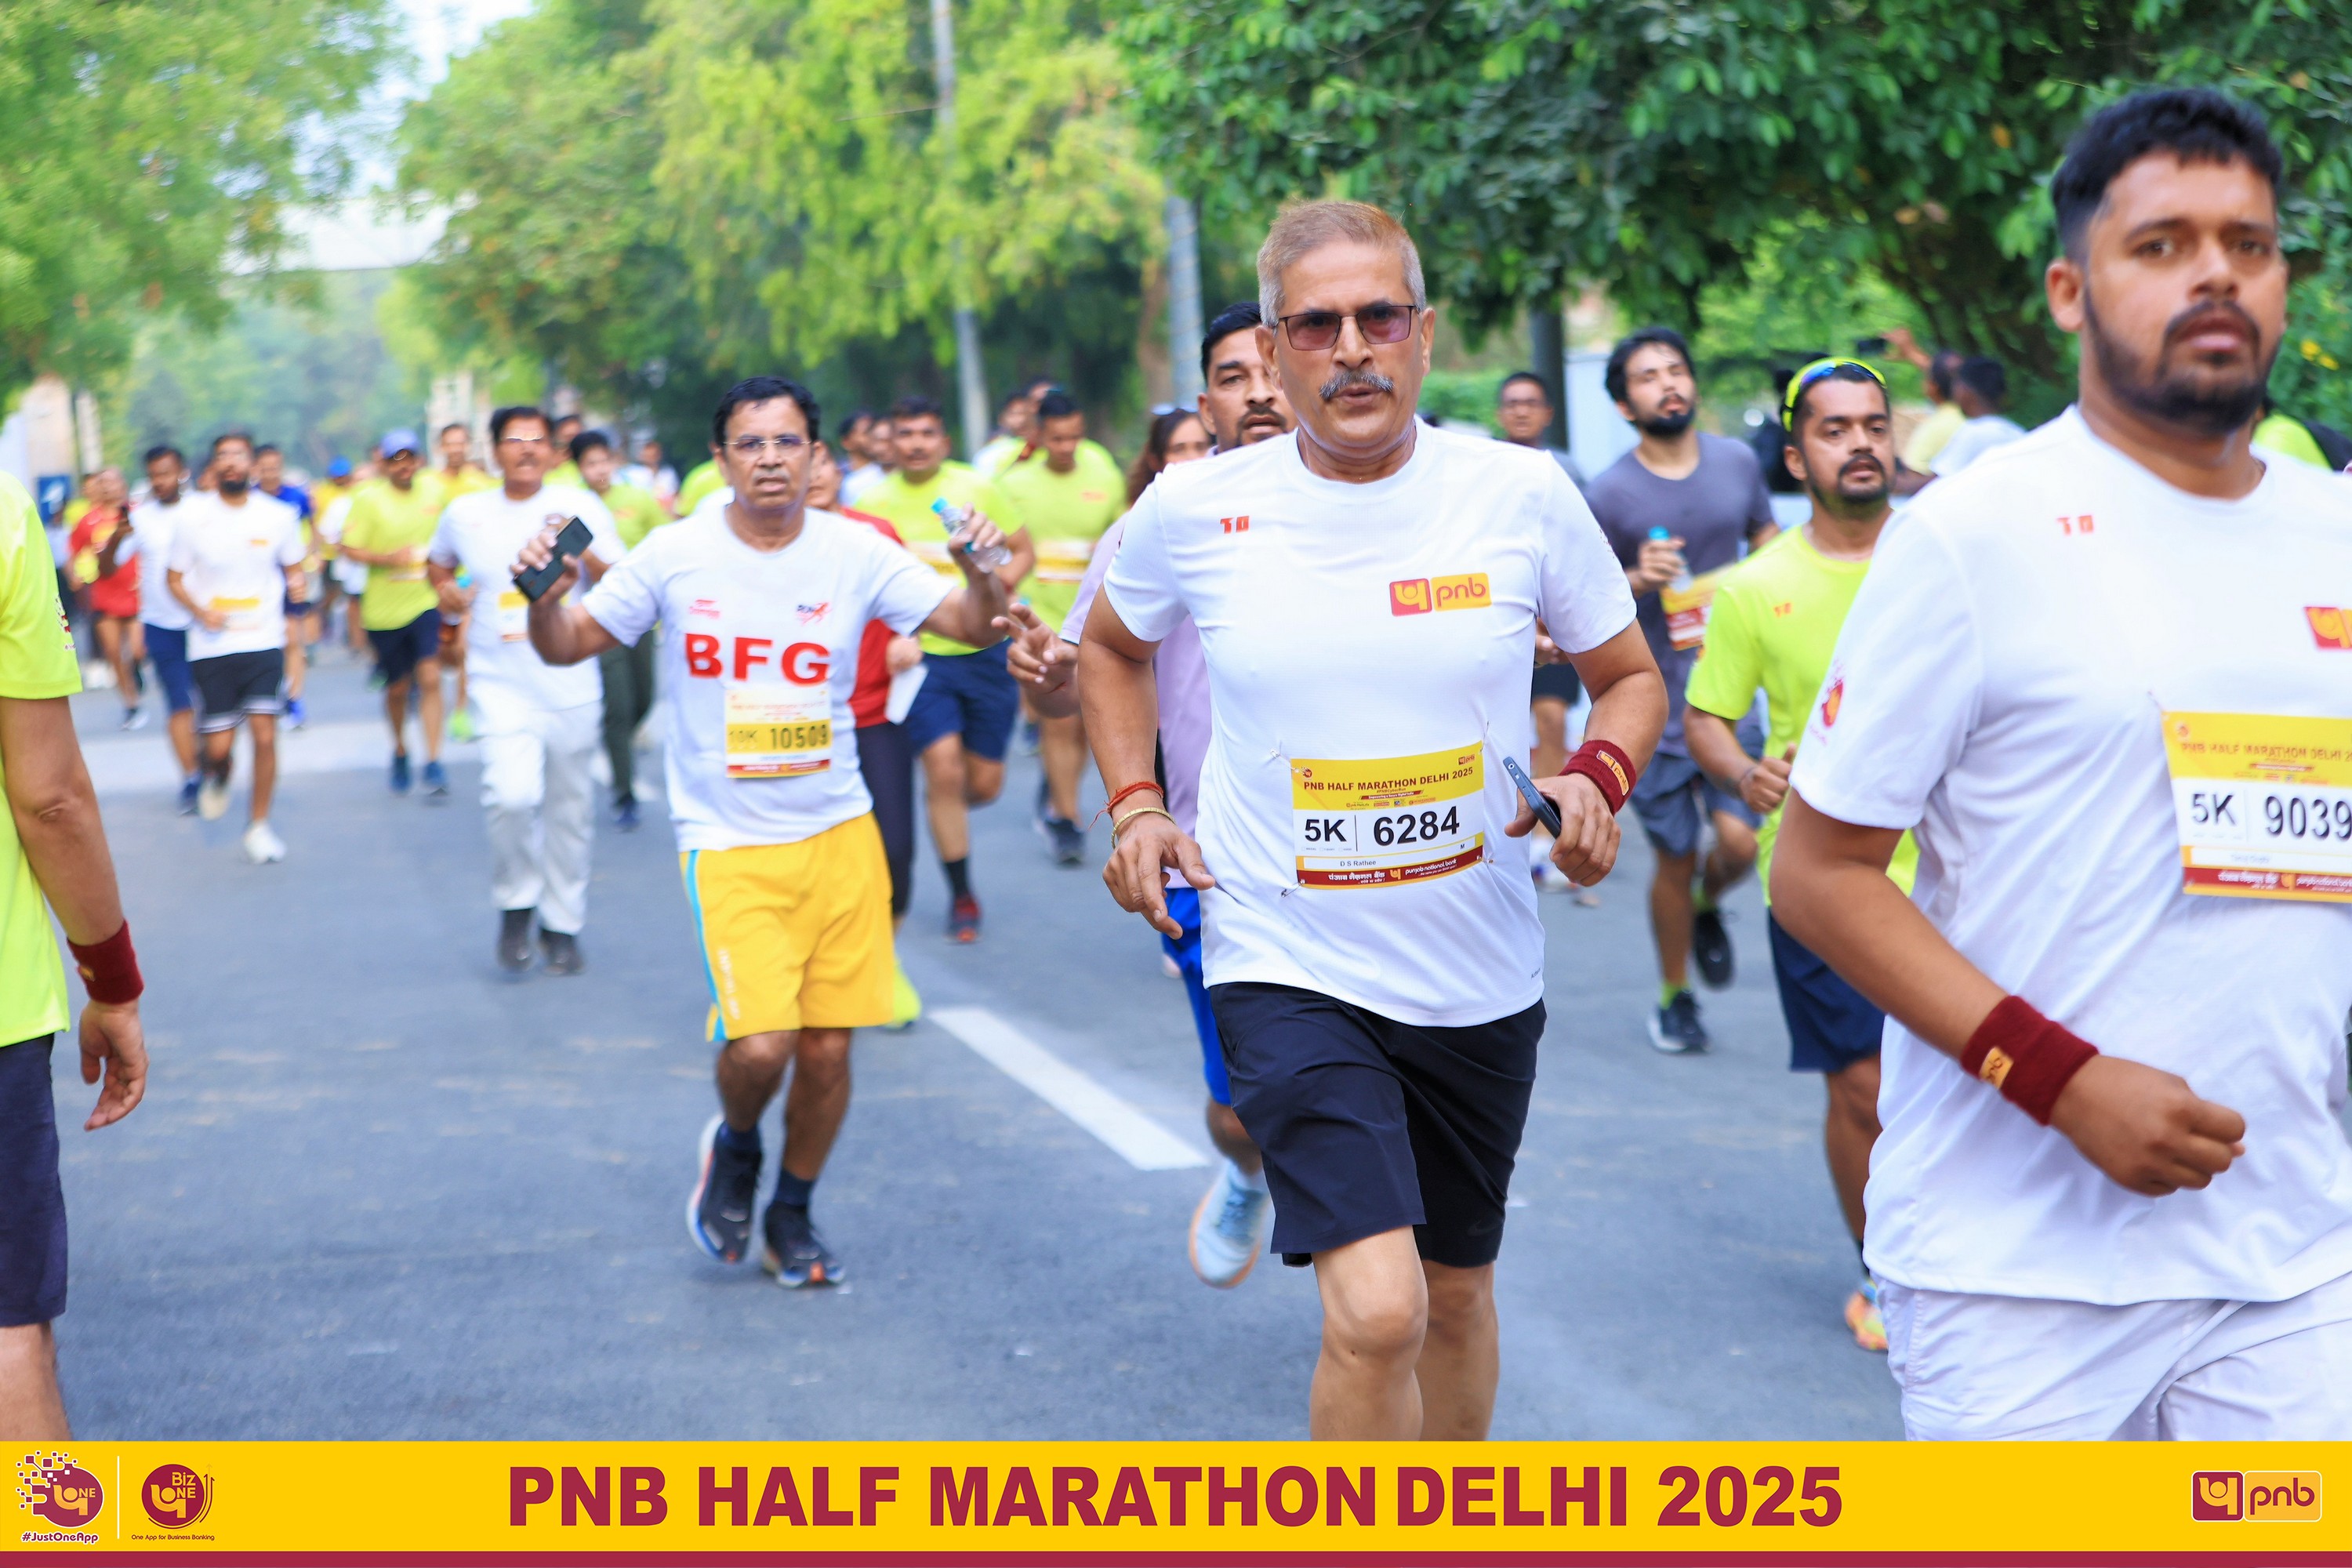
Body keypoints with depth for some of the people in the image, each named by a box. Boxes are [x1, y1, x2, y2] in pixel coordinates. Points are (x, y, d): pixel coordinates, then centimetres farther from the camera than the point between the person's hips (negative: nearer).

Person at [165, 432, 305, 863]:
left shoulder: (279, 516, 1)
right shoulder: (193, 517, -2)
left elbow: (293, 566, 16)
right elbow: (174, 577, 5)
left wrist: (296, 586, -7)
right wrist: (200, 611, -12)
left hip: (265, 641, 0)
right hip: (212, 646, 0)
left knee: (265, 735, -8)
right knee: (218, 744, -1)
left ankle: (259, 825, 9)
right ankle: (216, 778, 37)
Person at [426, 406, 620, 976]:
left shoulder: (578, 506, -1)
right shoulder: (464, 514, 4)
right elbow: (437, 564, 25)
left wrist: (585, 553, -22)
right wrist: (448, 591, 5)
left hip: (571, 688, 1)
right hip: (503, 687, -1)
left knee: (570, 810, 9)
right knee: (512, 796, -22)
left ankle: (563, 925, 26)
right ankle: (516, 906, 2)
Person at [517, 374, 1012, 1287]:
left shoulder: (856, 554, -1)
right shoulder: (676, 557, -5)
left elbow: (969, 626, -2)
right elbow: (565, 647, 2)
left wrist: (986, 579, -23)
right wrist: (545, 596, -20)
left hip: (840, 832, 2)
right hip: (727, 844, -2)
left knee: (828, 1049, 4)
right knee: (760, 1046, -16)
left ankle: (793, 1216, 28)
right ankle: (734, 1147, 19)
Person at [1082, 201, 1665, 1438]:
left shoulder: (1522, 496, -5)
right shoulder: (1193, 511, -6)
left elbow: (1629, 676, 9)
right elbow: (1110, 649, 16)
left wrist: (1597, 779, -11)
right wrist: (1134, 806, 1)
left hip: (1481, 977, 3)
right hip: (1288, 971, -3)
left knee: (1455, 1289, 20)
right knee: (1376, 1312, -20)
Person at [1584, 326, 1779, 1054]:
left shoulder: (1738, 463, 3)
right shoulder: (1608, 494, -7)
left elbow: (1769, 544, 20)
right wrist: (1636, 582, -19)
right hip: (1656, 702, -2)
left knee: (1739, 841, -10)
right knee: (1675, 857, 5)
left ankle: (1708, 908, 26)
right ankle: (1675, 998, 25)